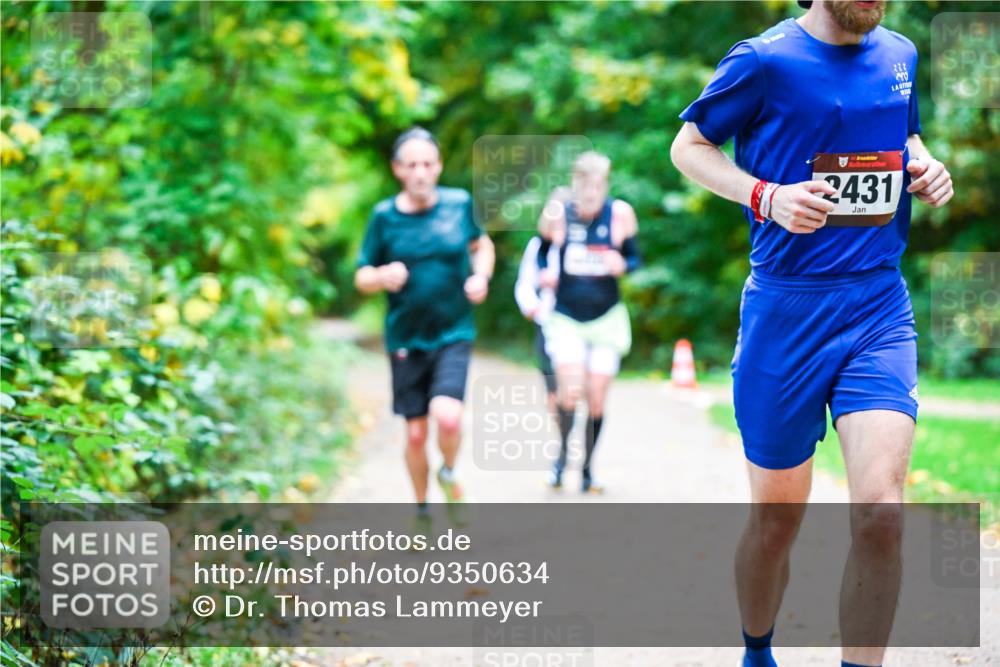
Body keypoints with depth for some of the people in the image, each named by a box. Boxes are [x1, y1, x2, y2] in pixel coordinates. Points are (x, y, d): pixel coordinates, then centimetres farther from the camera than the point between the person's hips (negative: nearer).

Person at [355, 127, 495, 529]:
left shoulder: (460, 204, -2)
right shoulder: (384, 216, -4)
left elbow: (481, 244, 17)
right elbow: (362, 278, 2)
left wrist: (481, 276, -3)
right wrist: (382, 277, -21)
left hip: (453, 334, -1)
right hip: (405, 340, 1)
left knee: (447, 417, -22)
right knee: (415, 434, 6)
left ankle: (448, 474, 11)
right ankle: (421, 512, 30)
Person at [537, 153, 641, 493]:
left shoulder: (620, 214, -7)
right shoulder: (558, 212, -8)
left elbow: (634, 257, 4)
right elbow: (542, 248, 9)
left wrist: (623, 265, -17)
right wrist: (545, 272, -10)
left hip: (606, 318, 1)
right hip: (566, 318, -1)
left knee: (596, 399, 2)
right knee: (570, 390, -18)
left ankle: (588, 468, 22)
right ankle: (563, 450, 11)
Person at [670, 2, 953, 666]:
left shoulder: (901, 56, 8)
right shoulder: (766, 60, -7)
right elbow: (688, 146, 2)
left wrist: (925, 168, 3)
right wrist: (767, 197, -14)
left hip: (880, 308, 3)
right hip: (786, 311, -3)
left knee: (880, 508, -17)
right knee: (777, 518, 9)